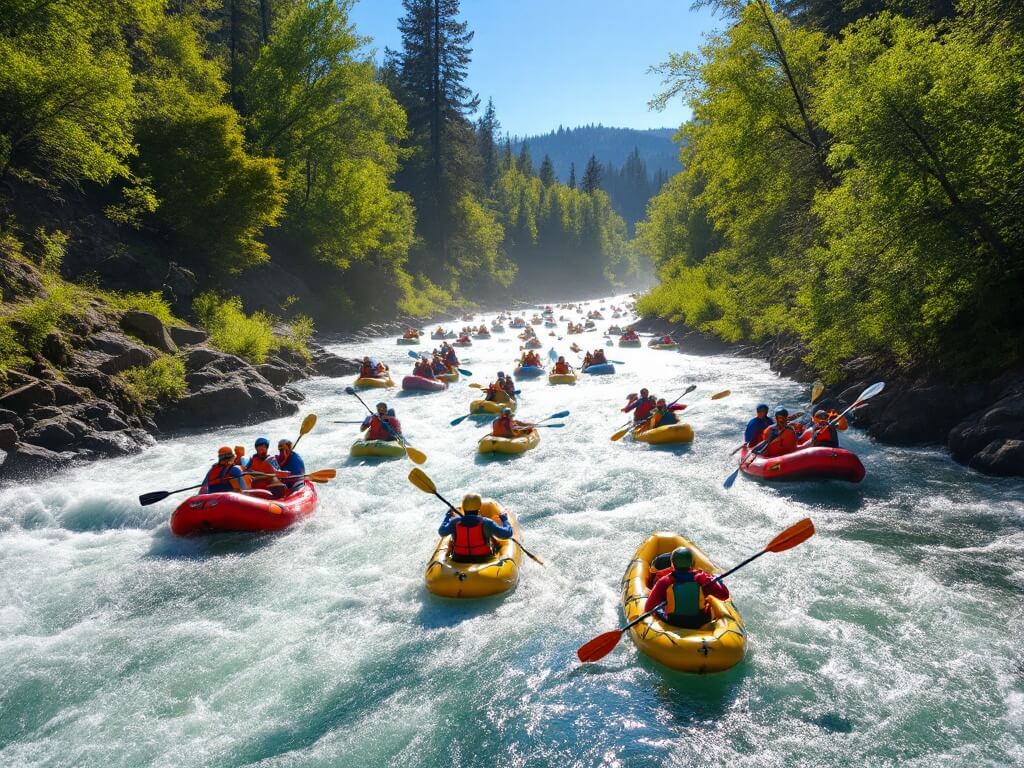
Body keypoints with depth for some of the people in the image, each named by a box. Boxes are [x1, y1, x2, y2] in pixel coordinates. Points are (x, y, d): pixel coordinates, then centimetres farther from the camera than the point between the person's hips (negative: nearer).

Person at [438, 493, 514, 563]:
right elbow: (507, 533, -14)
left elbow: (441, 532, 7)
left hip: (459, 561, 2)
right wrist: (504, 518, 4)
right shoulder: (485, 523, -20)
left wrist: (448, 515, 21)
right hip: (483, 560, -2)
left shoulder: (455, 522, -13)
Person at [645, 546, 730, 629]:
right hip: (699, 624, 1)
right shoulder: (701, 577, -18)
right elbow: (724, 595, -11)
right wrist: (716, 581, 7)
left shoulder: (664, 582, -21)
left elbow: (648, 609, -19)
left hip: (672, 624, -1)